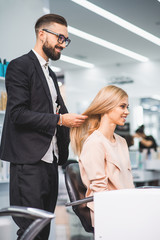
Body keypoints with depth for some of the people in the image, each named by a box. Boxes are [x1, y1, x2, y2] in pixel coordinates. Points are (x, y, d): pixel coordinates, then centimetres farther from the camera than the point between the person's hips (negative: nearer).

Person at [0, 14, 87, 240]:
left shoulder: (50, 74, 23)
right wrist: (60, 119, -16)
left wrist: (73, 120, 3)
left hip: (50, 161, 9)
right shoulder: (20, 66, -5)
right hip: (29, 162, -8)